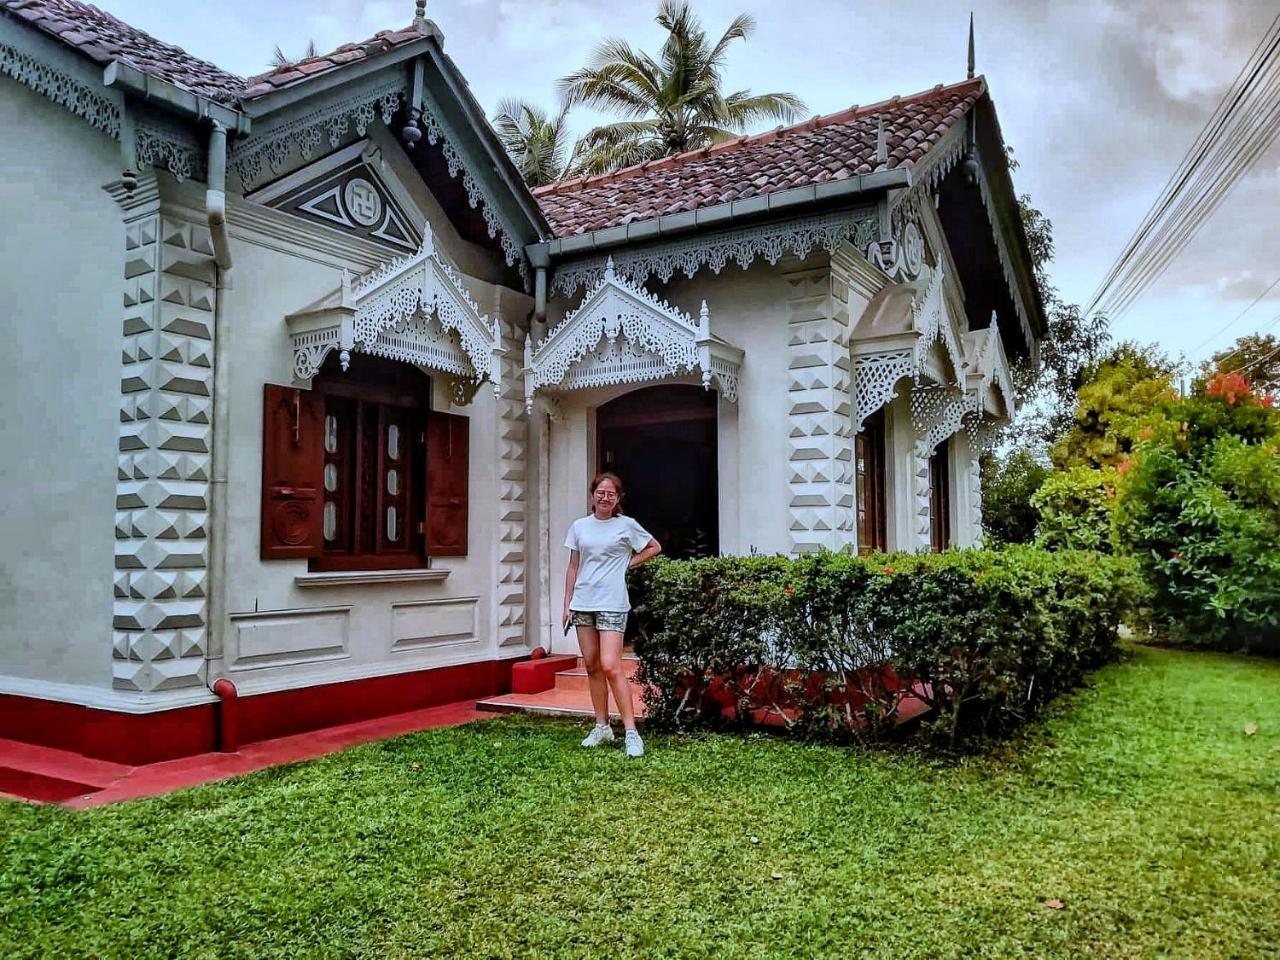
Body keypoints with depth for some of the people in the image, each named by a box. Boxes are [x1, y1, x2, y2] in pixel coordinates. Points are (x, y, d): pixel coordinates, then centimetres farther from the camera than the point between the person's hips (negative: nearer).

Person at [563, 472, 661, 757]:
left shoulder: (626, 525, 0)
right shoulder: (579, 527, 9)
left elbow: (655, 547, 12)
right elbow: (573, 567, 13)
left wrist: (628, 563, 1)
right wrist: (567, 604, 10)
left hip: (612, 605, -4)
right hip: (583, 604, 4)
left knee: (610, 667, -14)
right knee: (592, 666, 8)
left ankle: (631, 733, -9)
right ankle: (602, 727, 20)